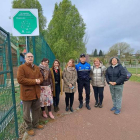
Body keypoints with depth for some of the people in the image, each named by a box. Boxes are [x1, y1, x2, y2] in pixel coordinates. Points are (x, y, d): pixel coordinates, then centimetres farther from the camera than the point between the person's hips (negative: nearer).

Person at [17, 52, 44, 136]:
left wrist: (39, 80, -11)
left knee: (36, 110, 19)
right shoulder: (21, 67, -9)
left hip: (36, 93, 6)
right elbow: (20, 79, -19)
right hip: (27, 93, -6)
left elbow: (41, 77, 14)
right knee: (27, 112, 8)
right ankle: (29, 127, 28)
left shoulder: (37, 68, 12)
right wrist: (34, 81, -19)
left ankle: (35, 124, 39)